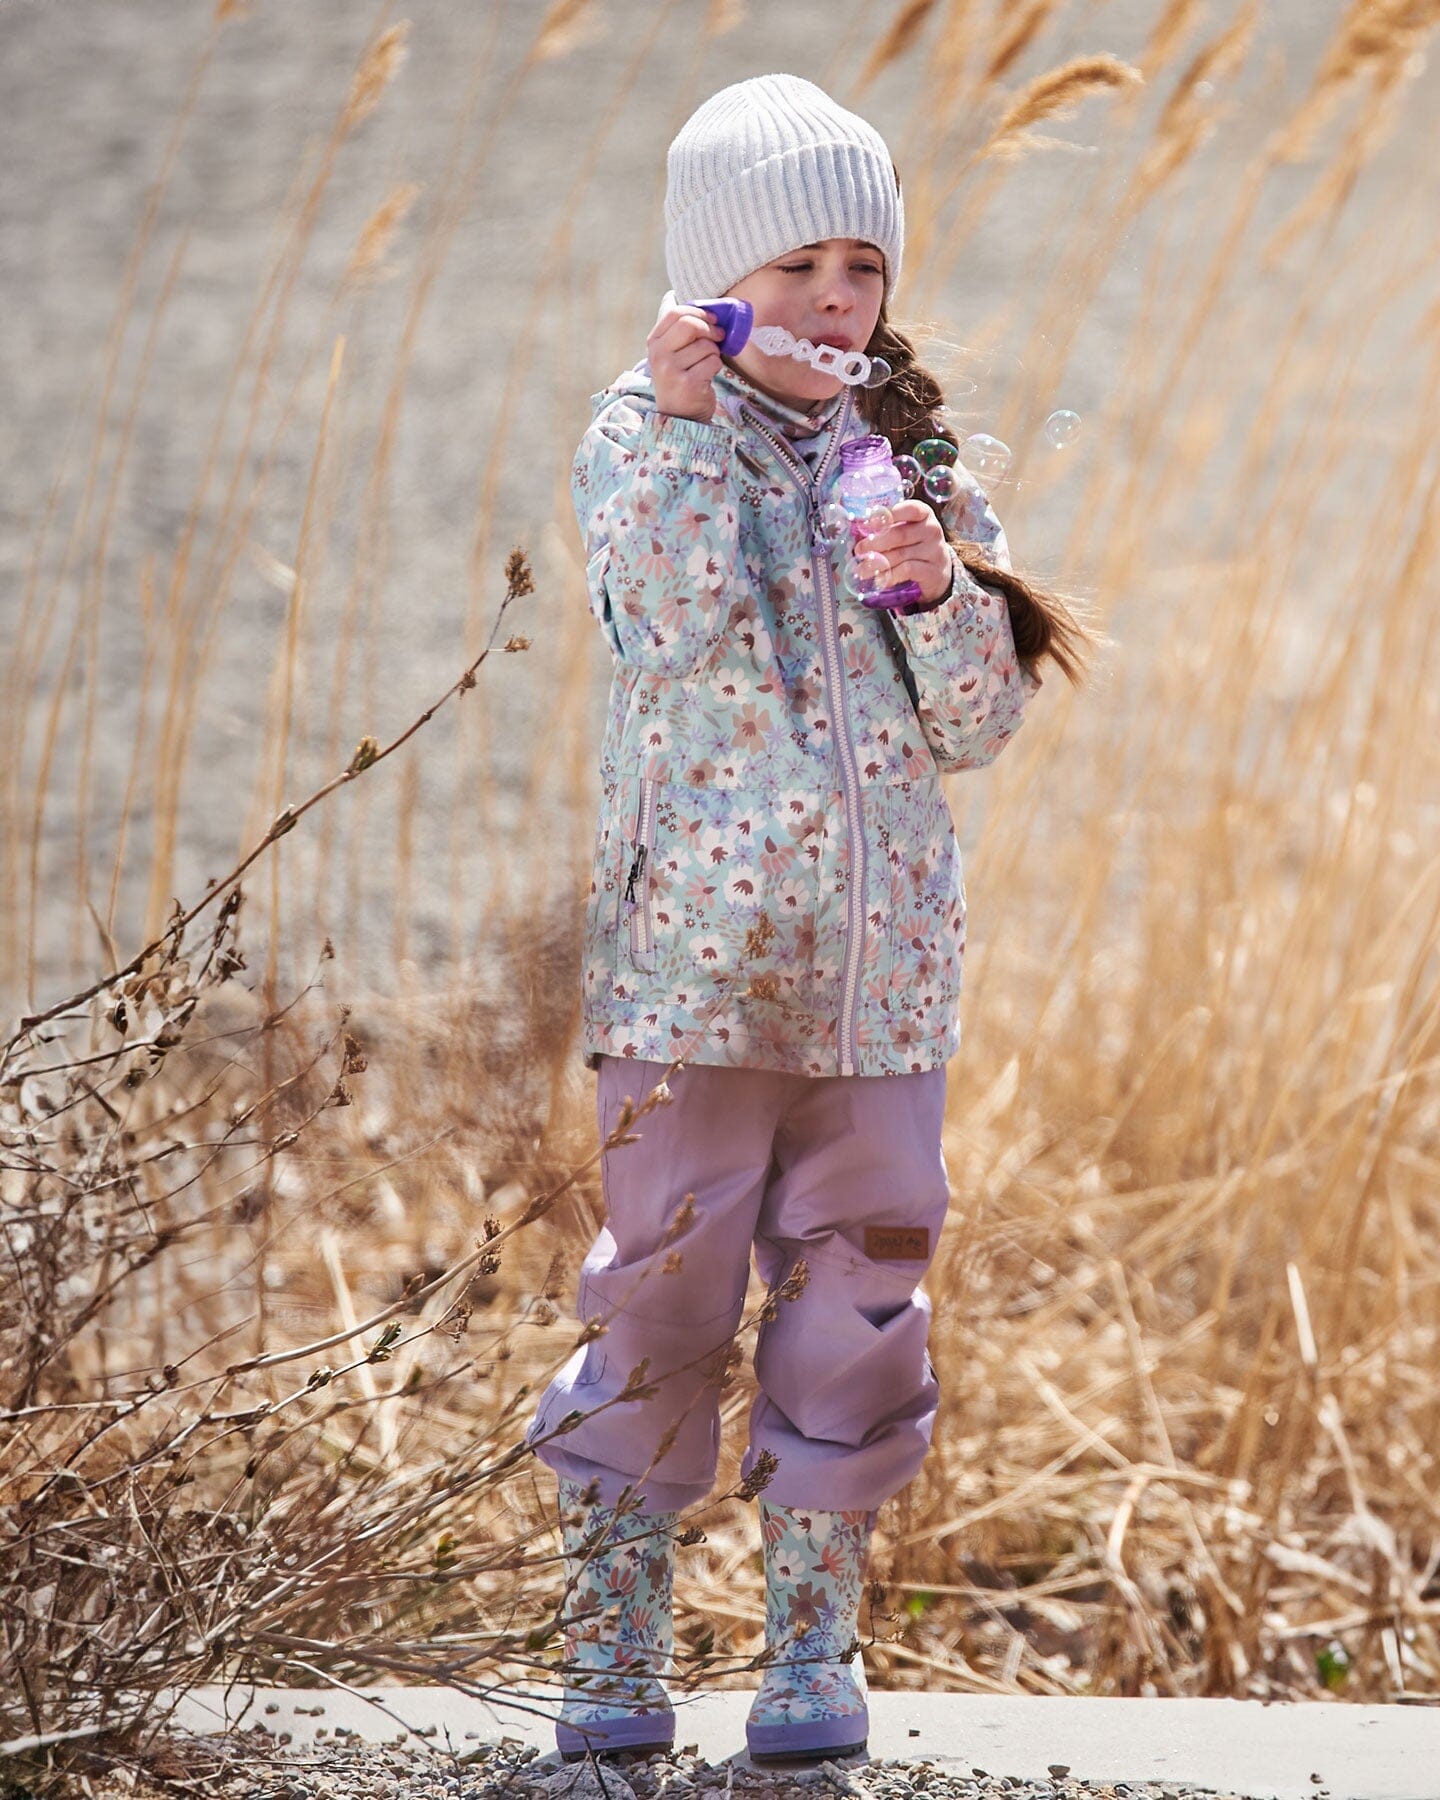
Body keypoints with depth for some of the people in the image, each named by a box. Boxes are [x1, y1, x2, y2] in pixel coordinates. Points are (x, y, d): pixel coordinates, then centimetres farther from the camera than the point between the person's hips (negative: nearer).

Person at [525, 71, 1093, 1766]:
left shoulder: (916, 459, 10)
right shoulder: (643, 437, 0)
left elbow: (983, 725, 5)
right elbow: (679, 617, -19)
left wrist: (943, 590, -12)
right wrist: (687, 417, -22)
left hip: (879, 965, 3)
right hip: (693, 946, -3)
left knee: (856, 1299, 5)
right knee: (661, 1290, -2)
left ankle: (812, 1650, 16)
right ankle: (613, 1648, 7)